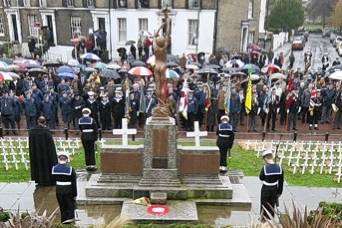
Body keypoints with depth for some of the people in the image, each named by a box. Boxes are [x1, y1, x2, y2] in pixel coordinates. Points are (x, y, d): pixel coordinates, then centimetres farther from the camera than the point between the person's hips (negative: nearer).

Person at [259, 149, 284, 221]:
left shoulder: (265, 168, -23)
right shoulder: (279, 168, -10)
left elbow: (261, 178, -7)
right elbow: (281, 181, -2)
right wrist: (279, 192, 8)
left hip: (266, 189, -3)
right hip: (274, 190, 4)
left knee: (264, 205, 16)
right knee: (272, 205, 20)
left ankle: (264, 219, 30)